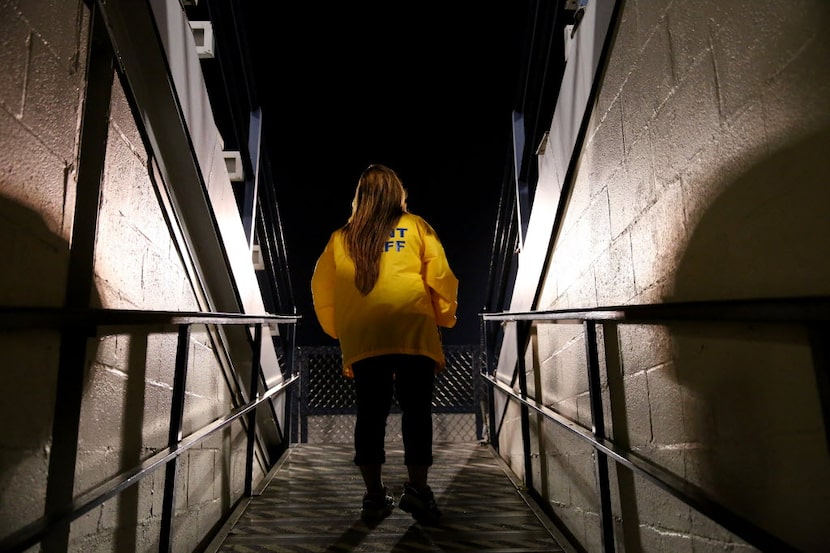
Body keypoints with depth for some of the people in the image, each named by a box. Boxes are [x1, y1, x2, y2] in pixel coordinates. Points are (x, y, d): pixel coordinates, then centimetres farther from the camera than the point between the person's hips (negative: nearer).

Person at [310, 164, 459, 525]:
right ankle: (417, 488, -3)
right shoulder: (416, 227, 9)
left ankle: (374, 496, 11)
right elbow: (440, 278, 2)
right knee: (416, 411, 3)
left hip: (362, 340, 2)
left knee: (370, 414, 8)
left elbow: (322, 291, 15)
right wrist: (444, 319, 15)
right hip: (413, 334, -2)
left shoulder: (341, 238, 14)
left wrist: (339, 333, 25)